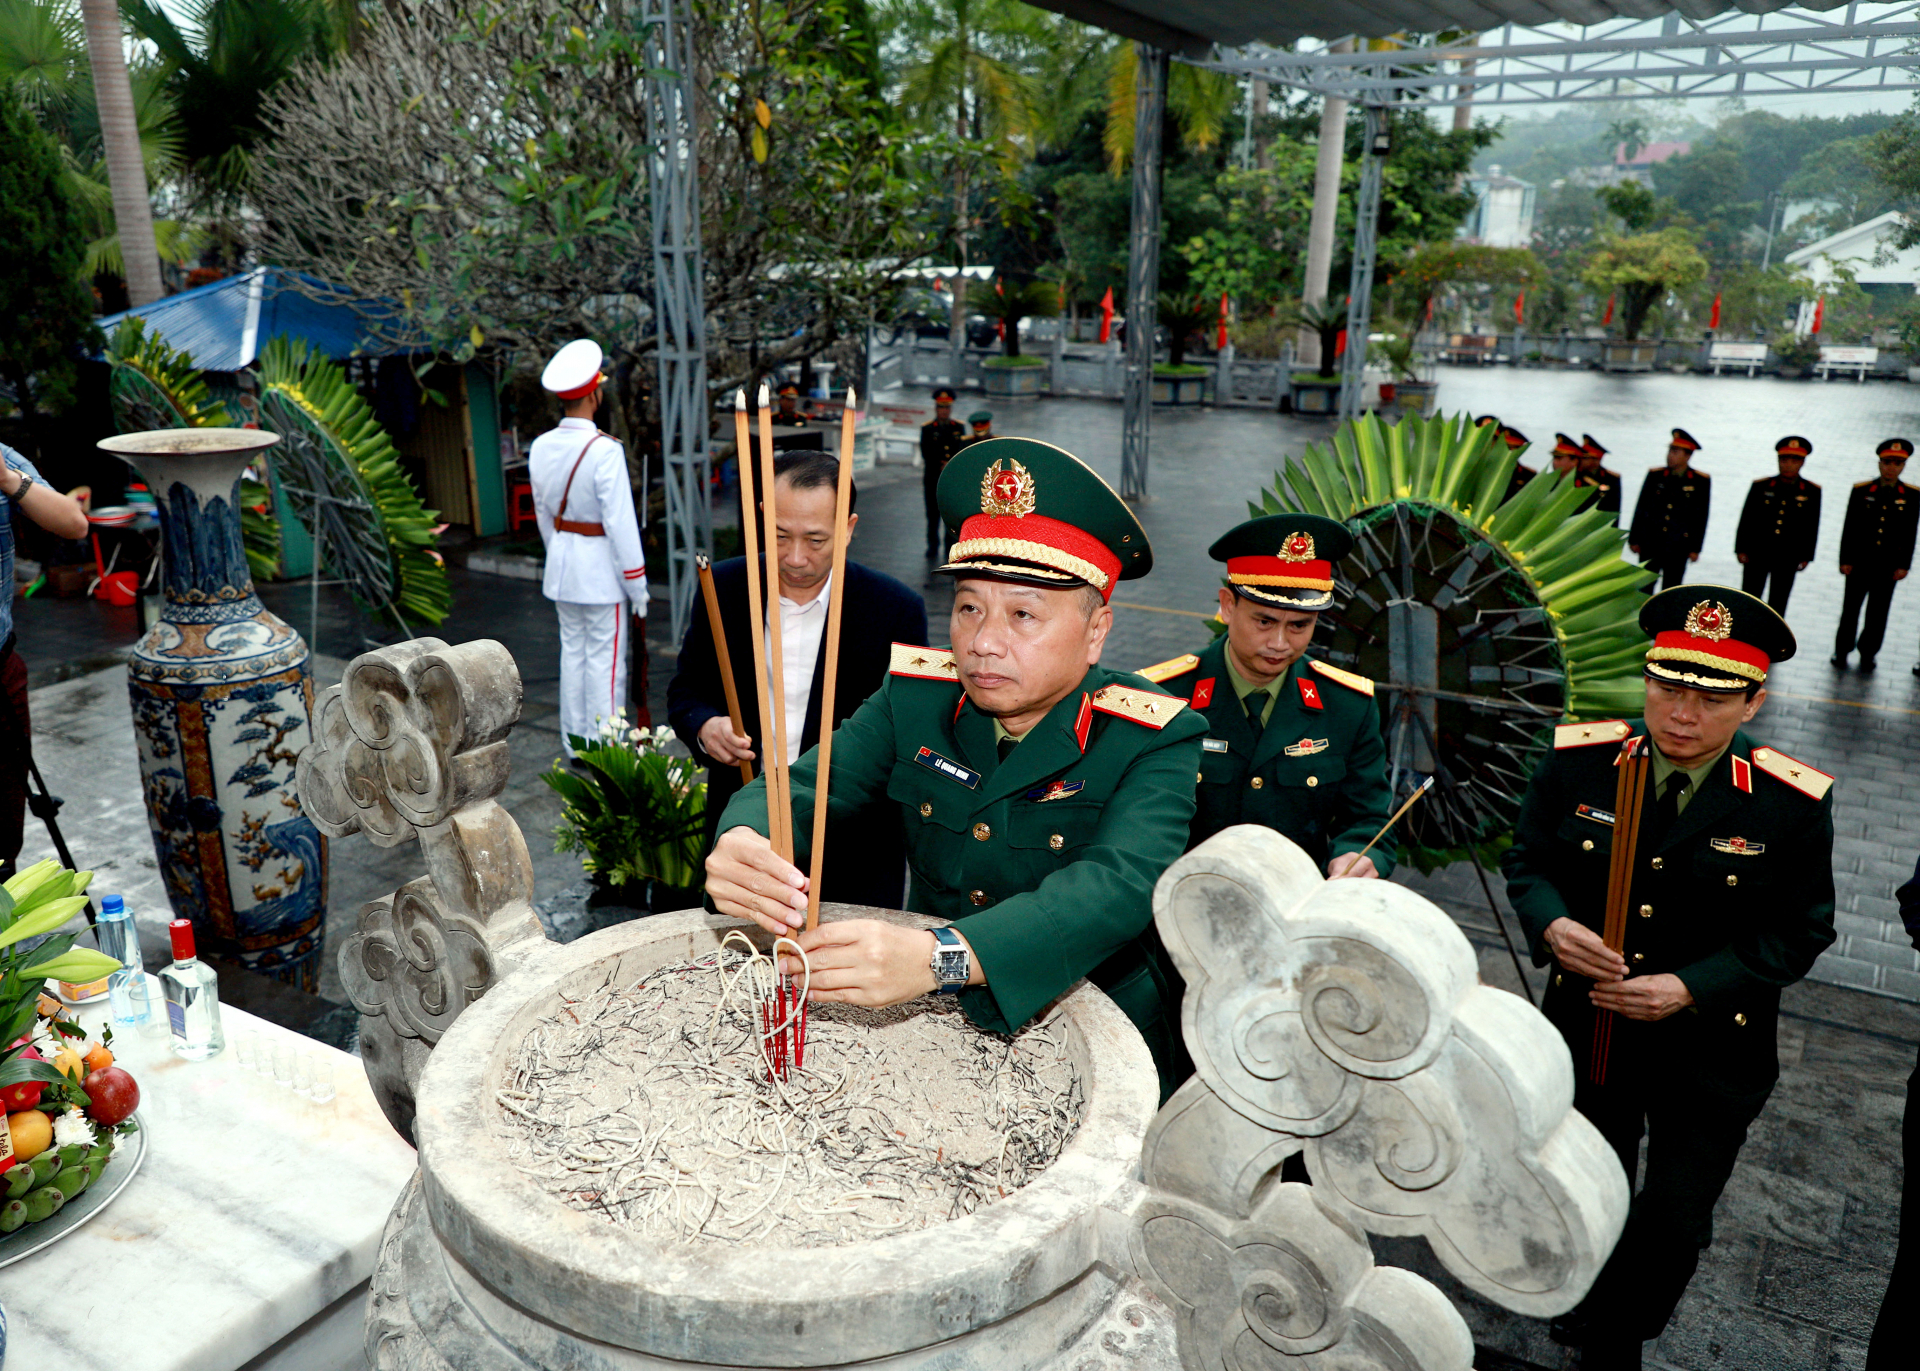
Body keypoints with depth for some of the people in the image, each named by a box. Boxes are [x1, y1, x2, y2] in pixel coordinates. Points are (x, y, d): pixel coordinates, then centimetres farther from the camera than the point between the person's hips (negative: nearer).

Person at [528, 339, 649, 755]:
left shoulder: (540, 447, 2)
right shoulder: (604, 451, -20)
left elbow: (543, 513, 12)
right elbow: (620, 523, -18)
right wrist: (637, 585, -11)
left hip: (561, 562, 7)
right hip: (601, 565, -7)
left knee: (572, 650, 15)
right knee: (605, 659, 1)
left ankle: (574, 744, 25)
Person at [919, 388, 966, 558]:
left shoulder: (959, 427, 10)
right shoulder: (927, 428, 4)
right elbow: (926, 454, -4)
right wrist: (940, 467, -13)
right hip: (932, 478, -1)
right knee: (933, 515, 2)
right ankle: (933, 547, 11)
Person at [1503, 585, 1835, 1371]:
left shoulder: (1793, 803, -17)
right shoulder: (1577, 760, -13)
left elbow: (1798, 932, -10)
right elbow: (1528, 862, -2)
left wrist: (1687, 988, -22)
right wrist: (1553, 926, -24)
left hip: (1712, 1050, -2)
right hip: (1588, 1030, 2)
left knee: (1674, 1223, 8)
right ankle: (1596, 1299, 55)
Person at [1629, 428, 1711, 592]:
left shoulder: (1700, 482, 1)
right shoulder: (1655, 476, 5)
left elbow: (1701, 517, 2)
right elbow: (1640, 509, 7)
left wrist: (1695, 548, -1)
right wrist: (1634, 539, 5)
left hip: (1678, 548, -1)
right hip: (1650, 545, 1)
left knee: (1670, 593, 3)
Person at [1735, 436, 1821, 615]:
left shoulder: (1811, 492, 3)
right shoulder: (1761, 486, 1)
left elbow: (1812, 527, 6)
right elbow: (1746, 520, 3)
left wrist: (1805, 556, 3)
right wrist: (1741, 549, -1)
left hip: (1788, 559, 0)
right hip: (1757, 555, 0)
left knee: (1777, 605, 6)